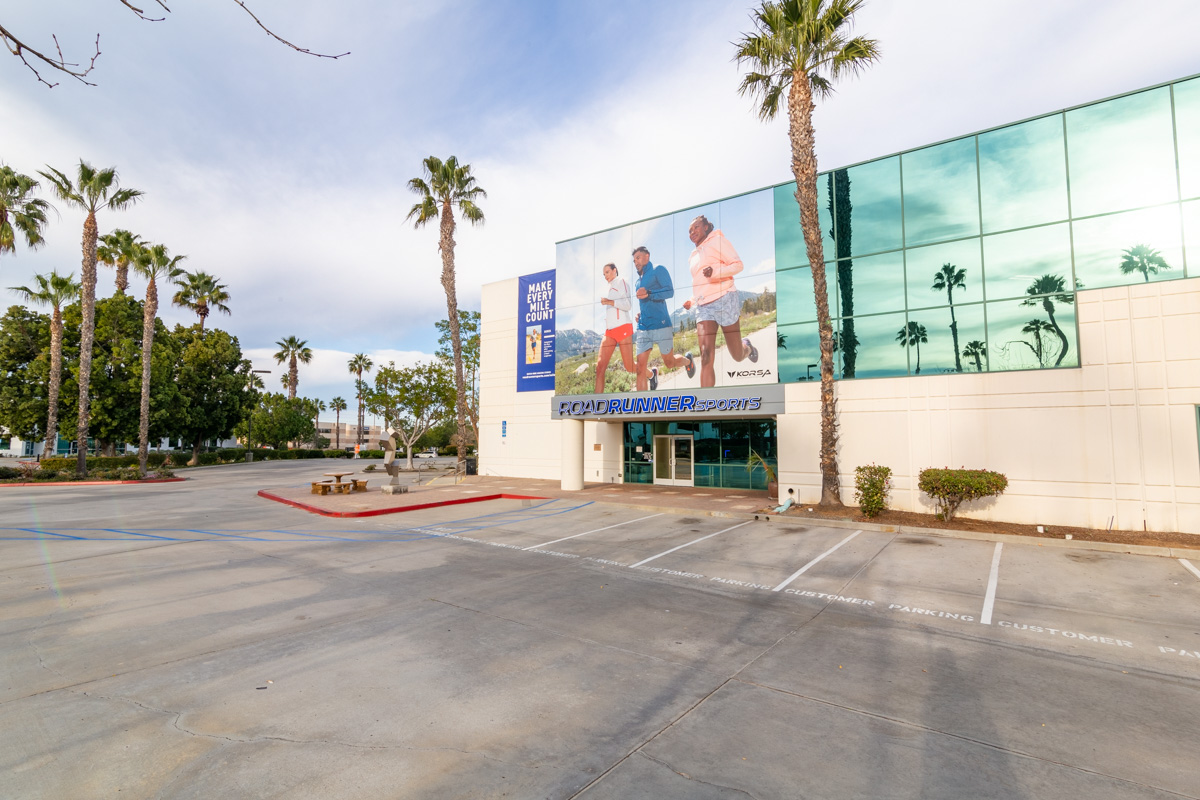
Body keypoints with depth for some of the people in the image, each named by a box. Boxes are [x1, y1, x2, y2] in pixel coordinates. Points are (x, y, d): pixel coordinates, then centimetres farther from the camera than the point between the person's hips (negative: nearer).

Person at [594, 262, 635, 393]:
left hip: (623, 327, -7)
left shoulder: (621, 281, 3)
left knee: (630, 367, -5)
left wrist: (610, 302, -10)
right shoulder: (609, 288, 25)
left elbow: (628, 304, -9)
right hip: (609, 330, 7)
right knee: (600, 366, -9)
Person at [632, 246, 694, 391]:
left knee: (669, 362, 9)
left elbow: (670, 291, -10)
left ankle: (687, 360, 39)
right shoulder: (638, 281, 22)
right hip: (643, 328, 6)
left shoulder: (658, 270, 2)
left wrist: (648, 293, -21)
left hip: (661, 325, -6)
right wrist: (639, 314, 12)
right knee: (641, 367, -6)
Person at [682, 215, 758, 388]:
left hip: (724, 300, -5)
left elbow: (738, 264, -4)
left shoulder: (717, 240, 5)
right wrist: (691, 301, 14)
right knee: (706, 356, -15)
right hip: (703, 307, 5)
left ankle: (747, 347, 41)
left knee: (737, 355, 3)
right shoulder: (694, 257, 24)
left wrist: (714, 272, -20)